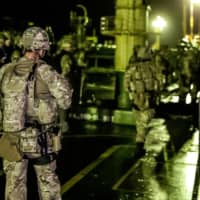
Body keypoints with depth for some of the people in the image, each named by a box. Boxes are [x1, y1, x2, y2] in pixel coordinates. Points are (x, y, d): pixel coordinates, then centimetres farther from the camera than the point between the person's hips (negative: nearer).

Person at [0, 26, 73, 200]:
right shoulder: (45, 71, -11)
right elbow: (65, 102, -4)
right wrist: (65, 84, 13)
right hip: (40, 140, -2)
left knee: (15, 184, 12)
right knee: (48, 182, 16)